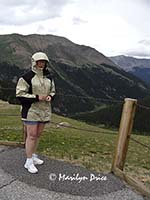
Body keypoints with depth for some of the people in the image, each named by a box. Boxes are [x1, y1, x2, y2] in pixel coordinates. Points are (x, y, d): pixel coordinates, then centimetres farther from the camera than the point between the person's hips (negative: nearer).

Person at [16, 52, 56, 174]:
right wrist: (36, 97, -21)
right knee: (31, 136, -4)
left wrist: (50, 97, -6)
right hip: (31, 110, -6)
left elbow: (52, 91, 18)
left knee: (38, 135, 14)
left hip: (44, 110, 6)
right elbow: (20, 95, -13)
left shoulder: (49, 78, 6)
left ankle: (33, 156, 30)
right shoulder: (27, 77, -12)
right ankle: (29, 162, 8)